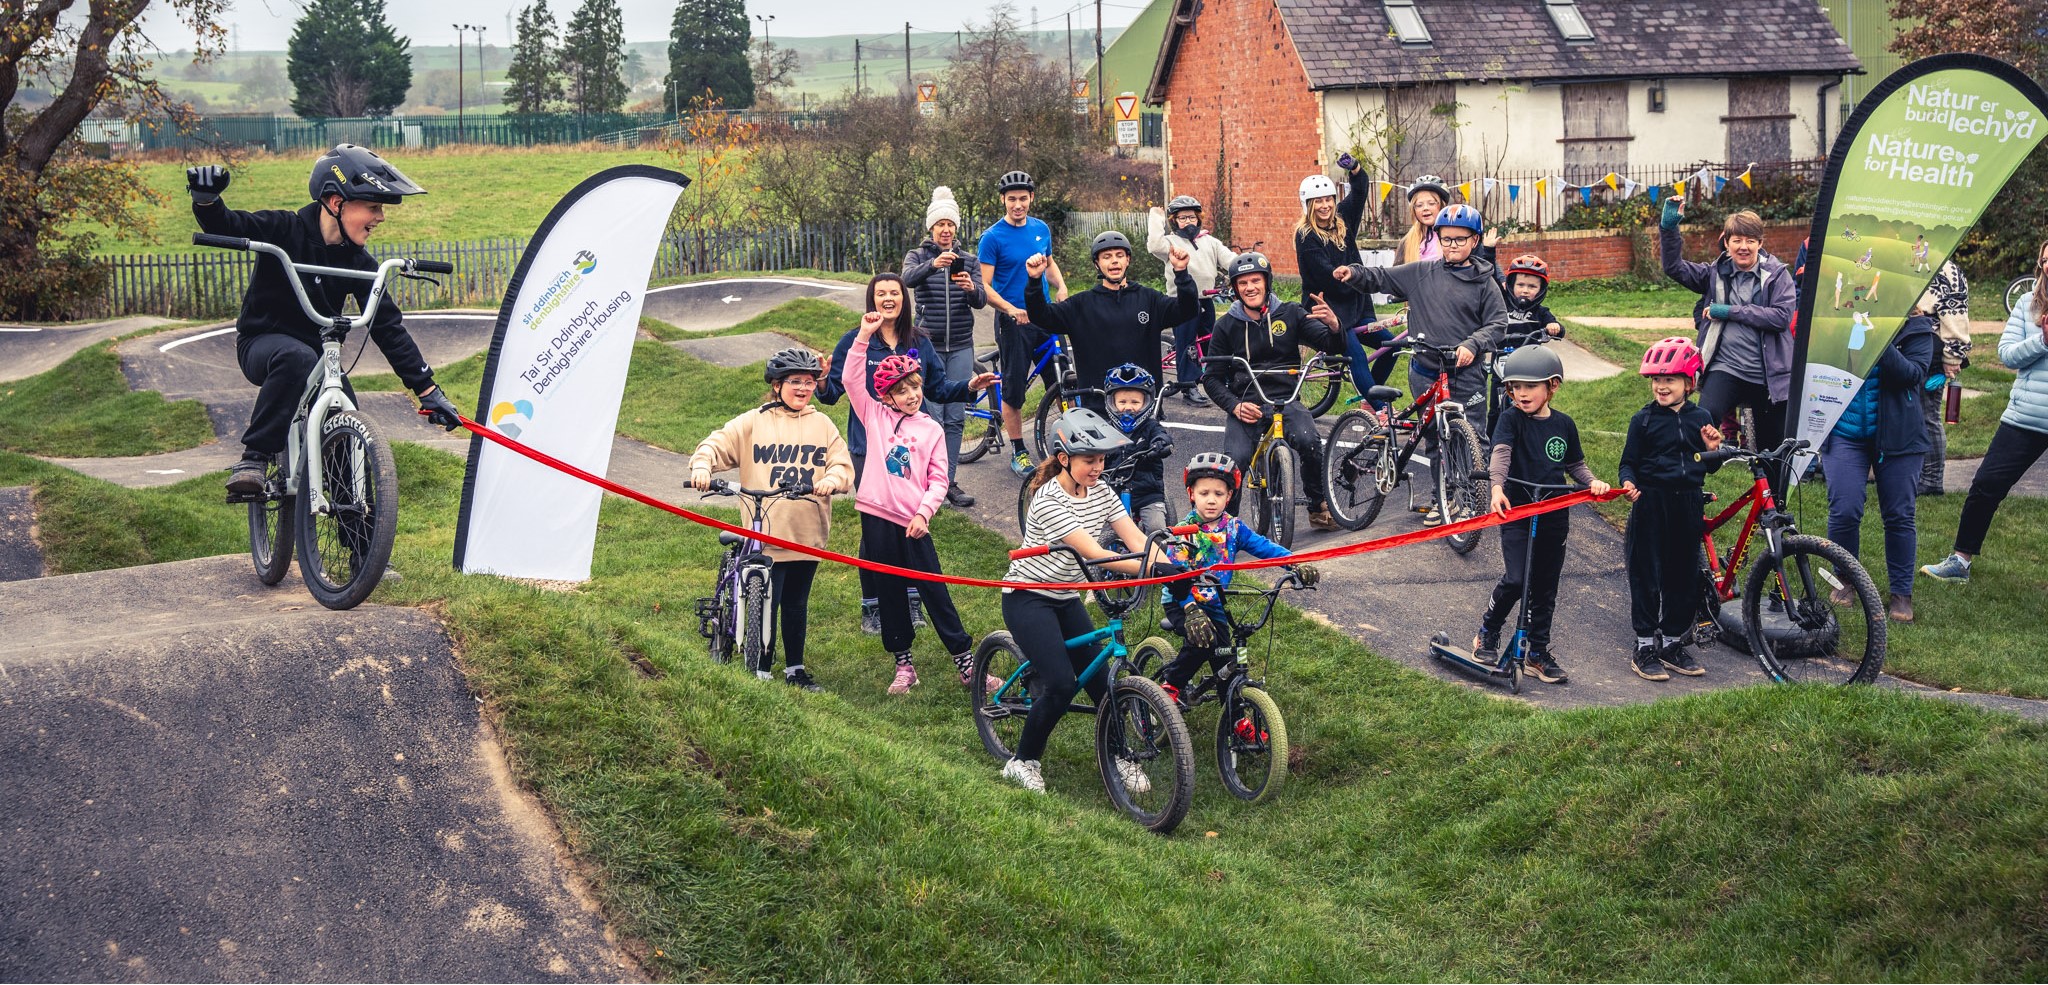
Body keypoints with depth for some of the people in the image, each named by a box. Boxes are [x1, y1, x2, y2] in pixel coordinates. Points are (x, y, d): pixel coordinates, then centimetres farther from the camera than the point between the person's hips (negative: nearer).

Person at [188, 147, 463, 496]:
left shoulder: (359, 263, -5)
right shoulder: (285, 229, -16)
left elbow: (388, 326, -5)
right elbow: (226, 226, -24)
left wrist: (428, 391, -9)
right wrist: (206, 199, -49)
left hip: (316, 350, 5)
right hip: (262, 342, -5)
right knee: (297, 357, -39)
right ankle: (253, 459, -33)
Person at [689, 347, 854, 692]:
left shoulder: (822, 425, 10)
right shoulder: (754, 422, 1)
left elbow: (843, 465, 4)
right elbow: (716, 444, -2)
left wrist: (831, 479, -18)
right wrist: (702, 466, -22)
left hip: (807, 533, 3)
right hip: (766, 533, -3)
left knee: (796, 605, 15)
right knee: (767, 603, -3)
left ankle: (795, 669, 27)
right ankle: (762, 671, 9)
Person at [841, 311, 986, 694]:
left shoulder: (932, 429, 5)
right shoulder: (876, 416, 6)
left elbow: (939, 479, 3)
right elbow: (851, 379, -4)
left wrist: (924, 511, -11)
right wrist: (863, 337, -10)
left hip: (912, 522, -1)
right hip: (877, 518, 1)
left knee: (934, 591, 0)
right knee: (890, 594, 9)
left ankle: (965, 662, 5)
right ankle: (904, 665, 20)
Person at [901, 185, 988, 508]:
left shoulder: (968, 261, 10)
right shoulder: (918, 256, 3)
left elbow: (981, 301, -4)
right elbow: (908, 279, -20)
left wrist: (971, 288, -27)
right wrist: (933, 265, -40)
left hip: (960, 347, 3)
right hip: (928, 345, -2)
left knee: (955, 418, 2)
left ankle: (950, 482, 8)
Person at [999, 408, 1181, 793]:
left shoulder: (1100, 491, -2)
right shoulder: (1049, 500, -25)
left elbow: (1135, 538, -10)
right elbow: (1095, 555, -33)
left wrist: (1170, 565, -27)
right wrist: (1151, 570, -43)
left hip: (1066, 599, 7)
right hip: (1028, 598, -7)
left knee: (1099, 678, 0)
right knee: (1062, 684, -17)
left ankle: (1121, 759, 15)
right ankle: (1023, 762, 2)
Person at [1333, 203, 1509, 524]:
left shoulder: (1484, 282, 3)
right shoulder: (1420, 273, 8)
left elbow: (1498, 322, -2)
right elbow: (1380, 279, 11)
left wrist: (1473, 345, -18)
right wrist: (1354, 274, -8)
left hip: (1465, 375, -2)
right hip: (1425, 374, 2)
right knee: (1435, 441, 9)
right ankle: (1443, 501, 20)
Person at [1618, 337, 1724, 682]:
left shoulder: (1701, 419, 6)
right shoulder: (1644, 420, -2)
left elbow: (1707, 466, 13)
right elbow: (1629, 462, 0)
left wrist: (1712, 449, -7)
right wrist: (1628, 484, -20)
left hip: (1688, 504, 3)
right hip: (1651, 503, -3)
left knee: (1684, 576, 9)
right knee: (1646, 576, -1)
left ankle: (1672, 643, 22)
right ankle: (1645, 648, 7)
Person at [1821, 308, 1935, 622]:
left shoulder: (1915, 327, -2)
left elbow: (1914, 373, -16)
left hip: (1897, 434, 0)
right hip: (1844, 433, 0)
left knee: (1899, 516, 4)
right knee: (1844, 510, -11)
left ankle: (1901, 592, 17)